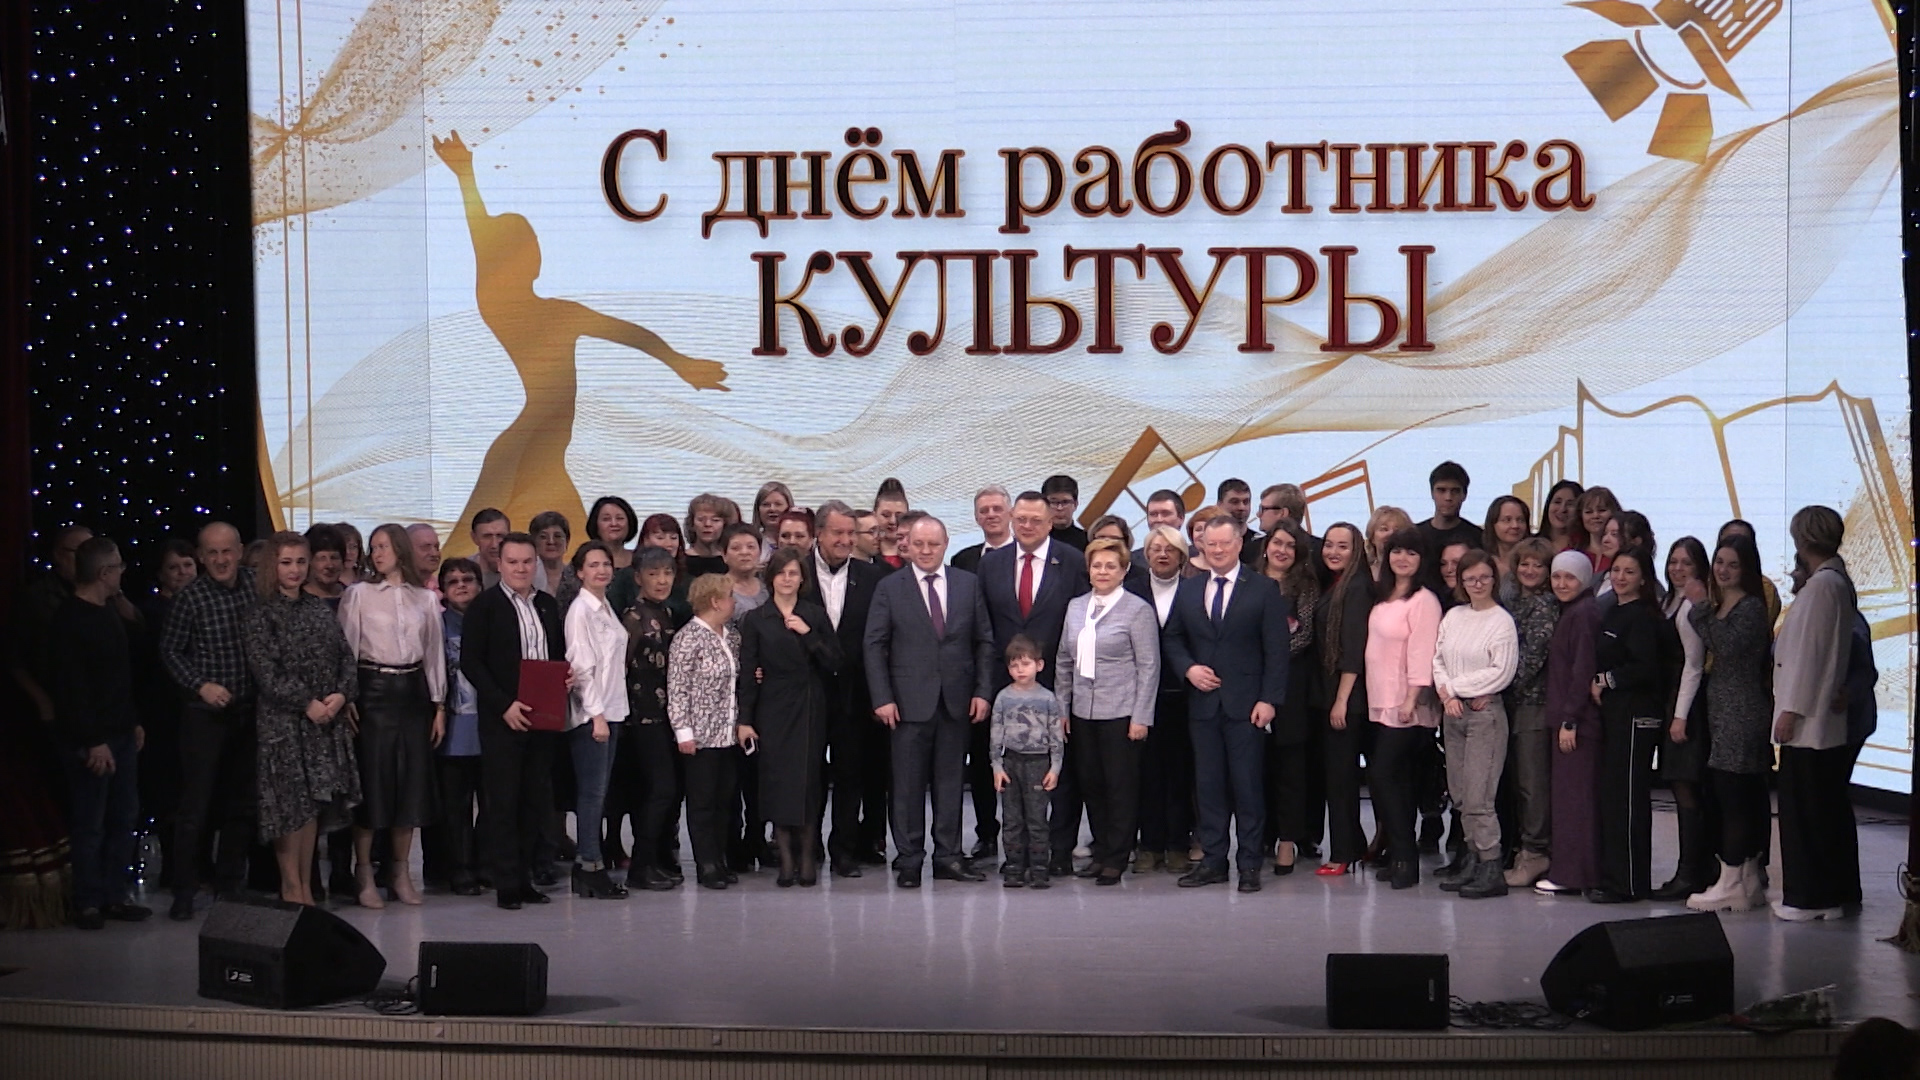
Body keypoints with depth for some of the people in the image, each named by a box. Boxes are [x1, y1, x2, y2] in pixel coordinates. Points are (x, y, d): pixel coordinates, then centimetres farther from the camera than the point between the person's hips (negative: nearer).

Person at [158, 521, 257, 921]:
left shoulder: (255, 585, -1)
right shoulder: (191, 597, -9)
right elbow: (170, 651, -1)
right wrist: (201, 685, -12)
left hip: (249, 712, 4)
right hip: (206, 713, -4)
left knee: (242, 804, 11)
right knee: (195, 805, -3)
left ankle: (229, 883, 23)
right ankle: (184, 890, 5)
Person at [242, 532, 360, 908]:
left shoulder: (321, 609, 13)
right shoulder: (260, 615, -3)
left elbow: (346, 657, 9)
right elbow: (265, 672, -12)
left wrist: (341, 694, -9)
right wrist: (306, 703, -15)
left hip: (327, 718, 5)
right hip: (282, 721, -5)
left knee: (314, 803, 7)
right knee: (290, 803, -4)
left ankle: (306, 885, 13)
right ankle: (291, 887, 3)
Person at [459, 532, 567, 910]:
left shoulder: (547, 605, 14)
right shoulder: (484, 605, -2)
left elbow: (559, 655, 22)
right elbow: (470, 661, -8)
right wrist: (504, 705, -15)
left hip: (541, 718, 5)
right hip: (501, 719, -5)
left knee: (534, 801, 7)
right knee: (503, 802, -3)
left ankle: (524, 877, 14)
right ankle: (507, 884, 1)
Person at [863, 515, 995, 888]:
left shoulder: (969, 584, 7)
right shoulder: (889, 588, 2)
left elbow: (984, 642, 8)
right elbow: (874, 645, 0)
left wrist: (982, 691, 0)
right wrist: (882, 698, -8)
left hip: (957, 700, 2)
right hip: (910, 700, -2)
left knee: (950, 781, 7)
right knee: (908, 783, 1)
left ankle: (948, 857, 13)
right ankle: (908, 860, 7)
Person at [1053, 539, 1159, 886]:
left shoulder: (1138, 610, -5)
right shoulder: (1075, 607, 11)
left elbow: (1149, 666, -7)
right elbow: (1064, 661, 16)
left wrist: (1141, 717, -11)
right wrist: (1062, 708, 10)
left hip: (1121, 713, -5)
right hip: (1083, 712, 5)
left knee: (1121, 785, -1)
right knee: (1090, 783, 8)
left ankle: (1117, 858, 6)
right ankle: (1100, 850, 19)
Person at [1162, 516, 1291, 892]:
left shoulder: (1264, 590, 0)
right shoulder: (1188, 589, 11)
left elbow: (1276, 650, -4)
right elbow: (1172, 639, 16)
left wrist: (1269, 699, -11)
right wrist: (1188, 668, -4)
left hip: (1246, 704, -4)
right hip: (1203, 703, 4)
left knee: (1247, 784, -2)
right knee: (1207, 784, 6)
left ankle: (1250, 864, 5)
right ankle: (1213, 860, 13)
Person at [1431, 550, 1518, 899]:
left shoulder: (1502, 621, -6)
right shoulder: (1453, 617, 12)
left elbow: (1502, 672, -12)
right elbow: (1437, 660, 10)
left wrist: (1455, 687, -7)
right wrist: (1447, 696, -7)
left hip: (1486, 712, -6)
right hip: (1453, 713, 7)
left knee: (1478, 797, -11)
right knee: (1460, 796, 7)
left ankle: (1493, 870, -8)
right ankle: (1478, 862, 14)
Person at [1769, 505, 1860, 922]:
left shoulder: (1821, 585, -16)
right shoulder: (1840, 582, 12)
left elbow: (1808, 650, -18)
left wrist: (1790, 710, -16)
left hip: (1809, 719, -9)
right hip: (1830, 718, 9)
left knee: (1804, 808, -3)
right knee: (1831, 806, 13)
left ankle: (1809, 895, 1)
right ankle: (1838, 890, 20)